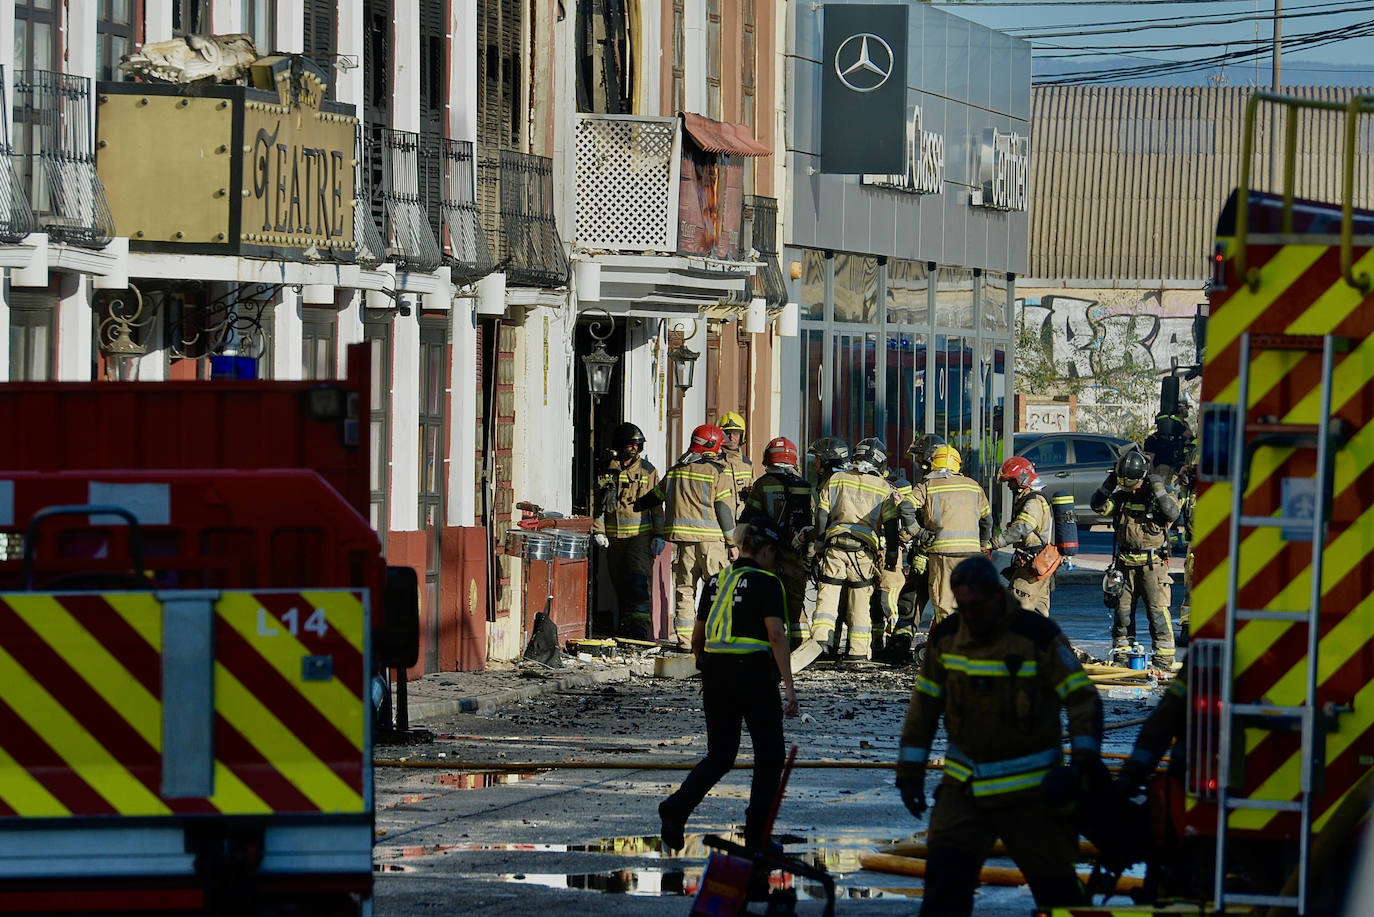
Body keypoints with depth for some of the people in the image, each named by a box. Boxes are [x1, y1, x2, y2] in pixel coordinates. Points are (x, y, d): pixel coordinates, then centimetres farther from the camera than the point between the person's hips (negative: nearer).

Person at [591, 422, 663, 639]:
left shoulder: (648, 470, 5)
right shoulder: (607, 471, 7)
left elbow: (657, 505, 6)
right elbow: (598, 503, 11)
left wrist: (659, 535, 1)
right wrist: (598, 531, 2)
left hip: (641, 534, -2)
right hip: (614, 535, 2)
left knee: (639, 578, -16)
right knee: (620, 582, 6)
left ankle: (640, 624, -19)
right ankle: (625, 623, 15)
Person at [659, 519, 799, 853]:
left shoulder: (717, 582, 12)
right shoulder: (766, 582, -7)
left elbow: (697, 638, 17)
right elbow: (776, 635, -17)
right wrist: (788, 685, -19)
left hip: (715, 671, 6)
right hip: (753, 673, -6)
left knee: (719, 756, 13)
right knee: (769, 756, 9)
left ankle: (677, 806, -10)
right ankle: (755, 837, 7)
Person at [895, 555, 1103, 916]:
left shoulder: (1037, 635, -13)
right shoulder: (946, 636, 1)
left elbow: (1082, 697, -9)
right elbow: (924, 704, 11)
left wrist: (1086, 757, -20)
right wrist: (910, 771, 9)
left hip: (1029, 791, -3)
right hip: (964, 786, 3)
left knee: (1054, 880, 5)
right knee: (945, 871, -11)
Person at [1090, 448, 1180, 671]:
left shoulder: (1158, 496, -2)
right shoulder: (1121, 497, 10)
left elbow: (1172, 513, -20)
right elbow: (1099, 506, 1)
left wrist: (1158, 489, -19)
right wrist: (1109, 484, -8)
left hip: (1152, 563, -5)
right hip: (1125, 564, 5)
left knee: (1157, 610, -8)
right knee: (1122, 609, 8)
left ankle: (1164, 658, -6)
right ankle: (1121, 654, 17)